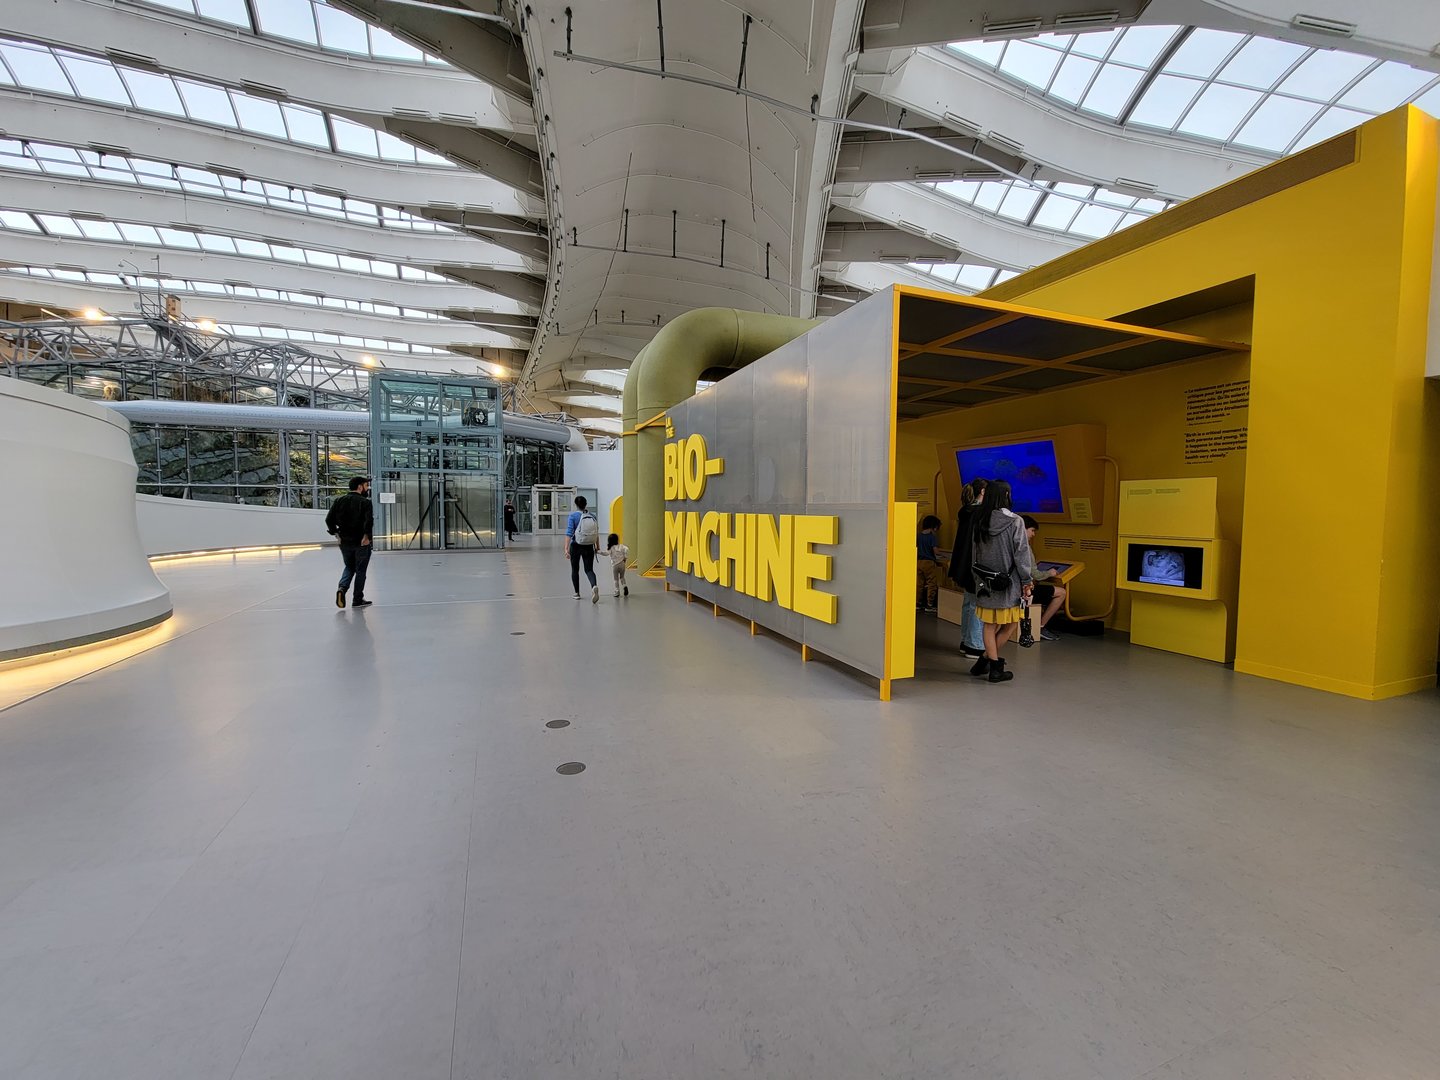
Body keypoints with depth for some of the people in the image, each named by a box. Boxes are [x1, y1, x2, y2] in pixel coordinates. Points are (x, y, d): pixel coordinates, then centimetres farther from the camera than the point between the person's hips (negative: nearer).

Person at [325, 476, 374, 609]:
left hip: (345, 542, 5)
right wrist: (366, 536, -18)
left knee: (349, 567, 22)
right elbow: (369, 521, -24)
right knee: (360, 570, 8)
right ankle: (358, 599, 13)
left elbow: (329, 520, 1)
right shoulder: (365, 502, -11)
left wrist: (335, 532, 10)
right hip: (361, 543, -4)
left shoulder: (339, 501, 5)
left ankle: (342, 588, -3)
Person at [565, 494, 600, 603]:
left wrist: (566, 548, -20)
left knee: (575, 569, 16)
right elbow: (597, 534, 6)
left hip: (576, 546, -2)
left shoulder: (573, 516, -9)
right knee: (589, 569, 6)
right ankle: (594, 586, -24)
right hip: (589, 547, 2)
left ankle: (577, 593, 21)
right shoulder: (593, 516, 1)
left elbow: (569, 533, -17)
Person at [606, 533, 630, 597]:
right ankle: (624, 586, -2)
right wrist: (625, 557, -6)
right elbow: (626, 550, -14)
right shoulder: (621, 546, 0)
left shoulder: (611, 548, -7)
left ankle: (617, 592, 9)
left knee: (616, 579, 9)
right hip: (622, 564, 2)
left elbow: (606, 553, -22)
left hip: (614, 565, -2)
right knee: (622, 577, 21)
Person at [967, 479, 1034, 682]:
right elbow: (1021, 553, -10)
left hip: (985, 581, 5)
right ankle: (986, 661, 12)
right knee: (1010, 624, 12)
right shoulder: (1014, 521, -12)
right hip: (1008, 581, -4)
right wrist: (1027, 581, -2)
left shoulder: (978, 520, 2)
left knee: (990, 625, 12)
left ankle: (993, 665, 16)